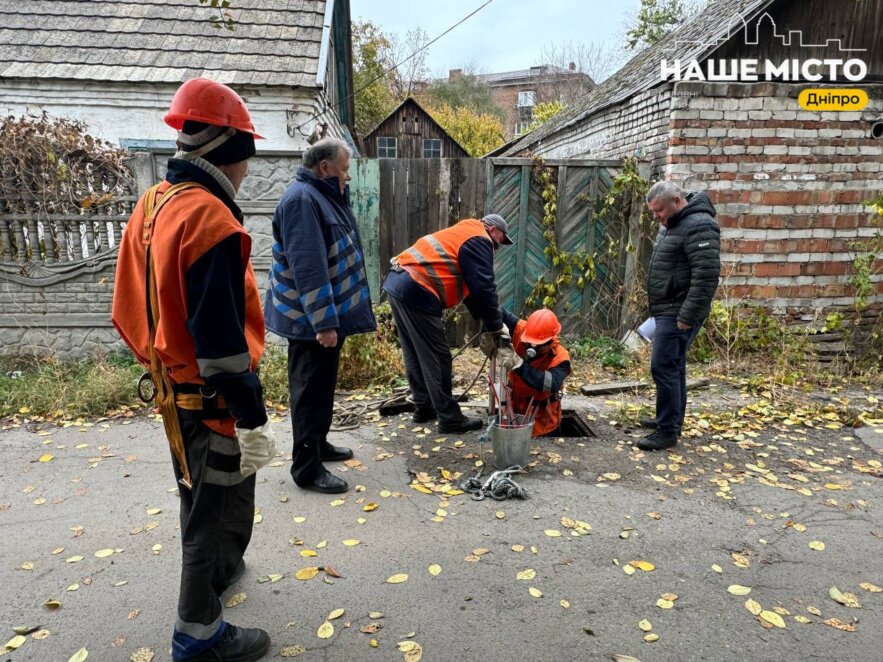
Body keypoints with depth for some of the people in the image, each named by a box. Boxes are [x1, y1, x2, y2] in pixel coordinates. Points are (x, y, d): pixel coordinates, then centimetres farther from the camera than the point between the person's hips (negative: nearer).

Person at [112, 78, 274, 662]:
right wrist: (252, 418, -23)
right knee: (221, 506, 8)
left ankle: (216, 568, 50)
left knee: (202, 493, 27)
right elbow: (221, 336, -28)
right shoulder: (210, 219, -23)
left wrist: (160, 364, 22)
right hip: (211, 397, -9)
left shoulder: (154, 204, 7)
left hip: (173, 386, 10)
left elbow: (131, 306, 13)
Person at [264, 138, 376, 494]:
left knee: (322, 387, 20)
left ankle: (318, 444, 35)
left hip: (328, 314, 10)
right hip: (311, 320, -10)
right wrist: (324, 321, -28)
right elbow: (308, 267, -27)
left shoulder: (324, 195, 14)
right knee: (311, 391, -2)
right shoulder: (302, 199, -19)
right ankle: (307, 468, 9)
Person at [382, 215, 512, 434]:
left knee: (415, 355, 18)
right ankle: (450, 419, 5)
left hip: (399, 284, 10)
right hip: (416, 293, -10)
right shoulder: (478, 241, -3)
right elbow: (484, 289, -12)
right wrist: (495, 327, -3)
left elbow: (468, 287, 26)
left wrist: (486, 320, 21)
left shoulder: (463, 234, 27)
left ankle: (424, 407, 29)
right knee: (437, 358, -3)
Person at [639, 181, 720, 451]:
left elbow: (706, 276, -24)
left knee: (663, 367, -9)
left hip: (678, 313, -10)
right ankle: (671, 419, 27)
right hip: (667, 310, 10)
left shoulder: (699, 226, -17)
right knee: (673, 367, 16)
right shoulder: (672, 225, 15)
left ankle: (668, 430, 0)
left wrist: (687, 316, -24)